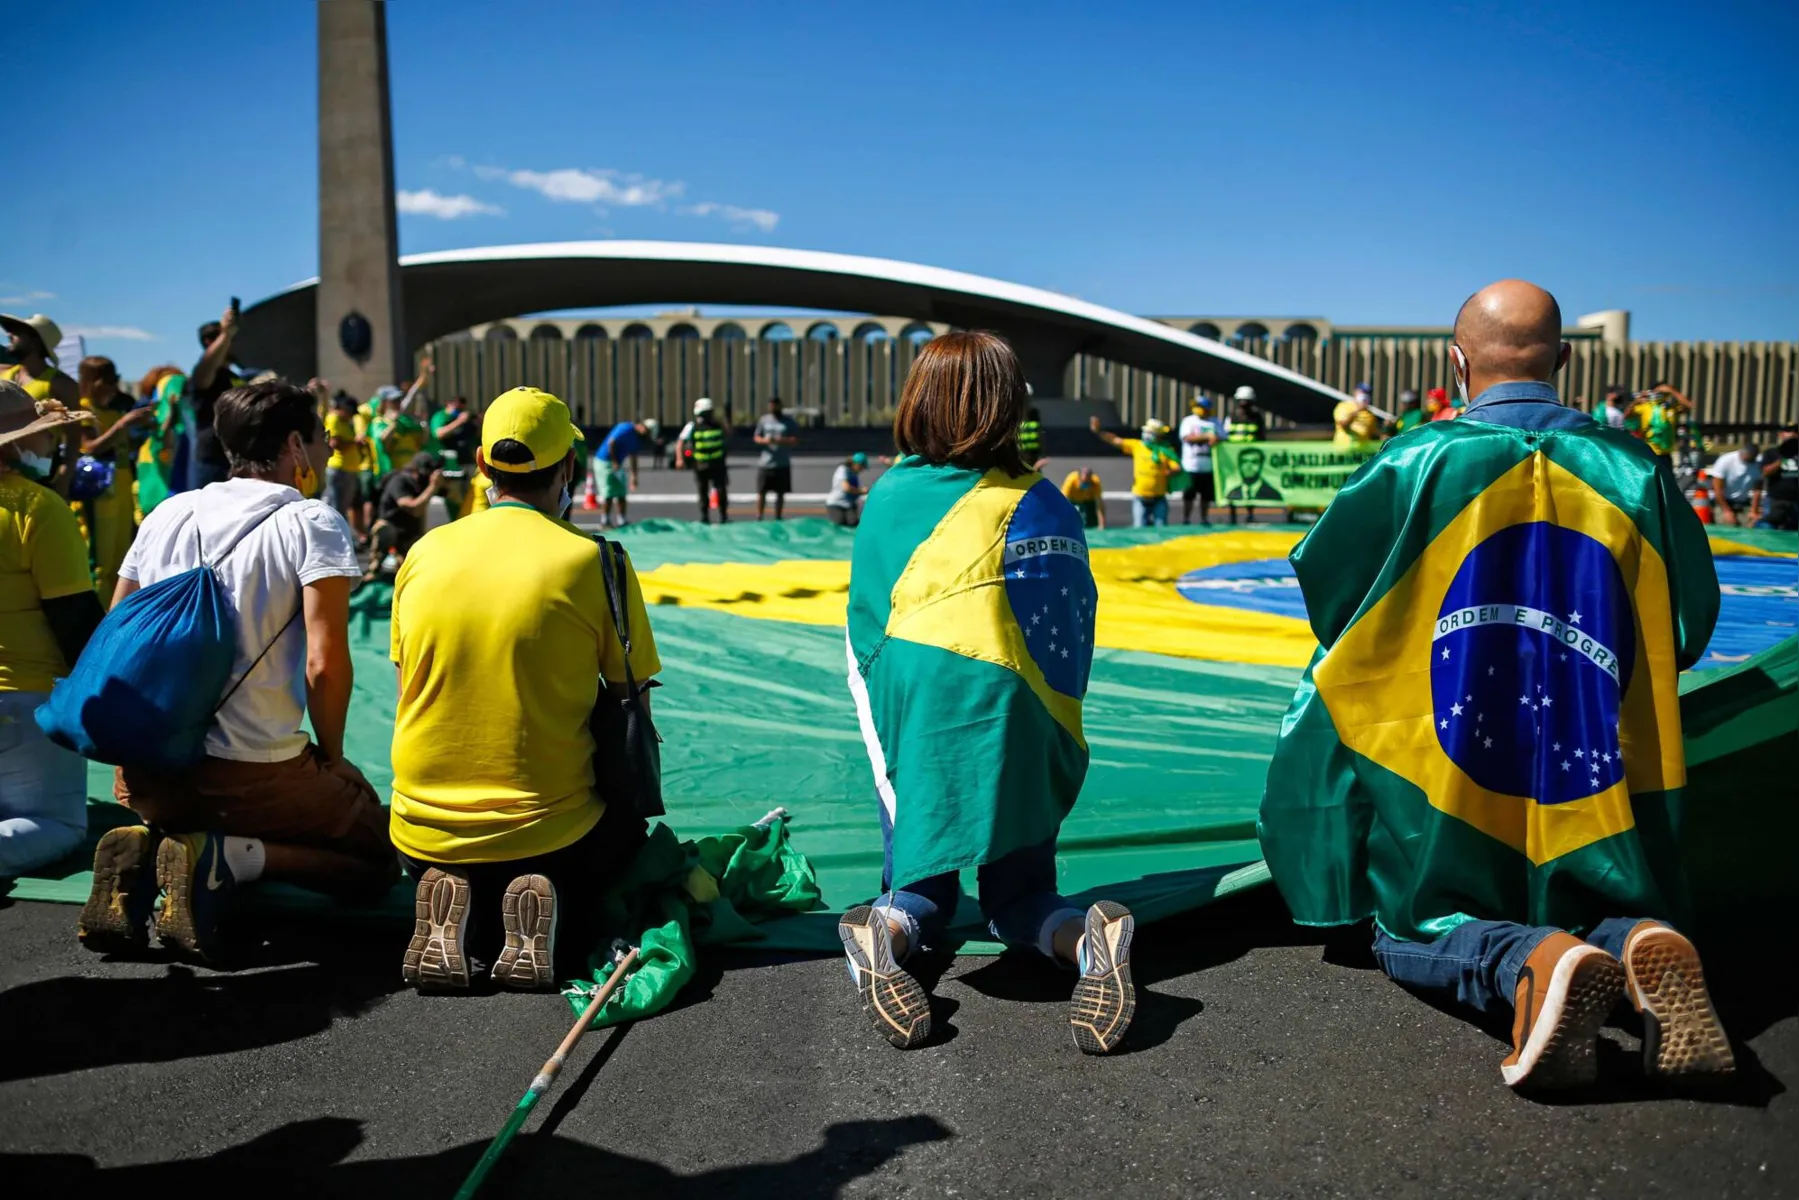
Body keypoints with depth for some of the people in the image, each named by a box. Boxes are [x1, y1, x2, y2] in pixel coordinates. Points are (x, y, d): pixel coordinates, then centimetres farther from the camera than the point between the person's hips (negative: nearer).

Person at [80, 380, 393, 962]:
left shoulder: (168, 512, 10)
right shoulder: (313, 522, -8)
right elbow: (324, 664, -17)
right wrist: (331, 759, 0)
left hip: (152, 769, 6)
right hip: (255, 772, -6)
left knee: (178, 820, 38)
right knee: (375, 859, 13)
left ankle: (142, 847, 3)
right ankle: (224, 858, -11)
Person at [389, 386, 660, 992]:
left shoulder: (425, 551, 0)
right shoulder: (593, 560, -11)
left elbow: (410, 687, 11)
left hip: (424, 828, 3)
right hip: (548, 833, -3)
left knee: (443, 872, 37)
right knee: (626, 829, 30)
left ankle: (447, 907, -2)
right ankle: (541, 906, -4)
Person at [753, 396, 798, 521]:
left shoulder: (789, 422, 3)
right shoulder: (763, 420, 9)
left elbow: (796, 440, -3)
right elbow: (757, 438, 11)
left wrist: (782, 440, -20)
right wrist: (764, 440, -13)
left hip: (783, 464, -1)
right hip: (765, 463, 1)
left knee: (780, 493, 4)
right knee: (761, 492, 0)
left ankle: (777, 518, 13)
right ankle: (758, 518, 6)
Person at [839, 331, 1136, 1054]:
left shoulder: (891, 497, 0)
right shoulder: (1047, 504, 4)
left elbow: (867, 628, 5)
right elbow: (1077, 628, 8)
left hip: (916, 714, -1)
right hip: (1022, 724, 1)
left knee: (919, 886, 17)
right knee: (1019, 894, 16)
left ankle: (888, 930, -17)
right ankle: (1087, 940, -17)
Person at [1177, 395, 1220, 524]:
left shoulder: (1214, 422, 11)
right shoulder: (1188, 421, 2)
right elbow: (1187, 437, -13)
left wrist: (1215, 439, -17)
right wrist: (1206, 436, -20)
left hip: (1208, 465, 3)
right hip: (1191, 464, -3)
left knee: (1207, 494, 8)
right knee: (1189, 494, 0)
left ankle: (1204, 518, 20)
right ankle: (1186, 519, 8)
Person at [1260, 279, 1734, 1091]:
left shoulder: (1419, 464, -8)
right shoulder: (1630, 472, 0)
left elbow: (1326, 596, 1)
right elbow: (1686, 632, 8)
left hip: (1443, 784, -2)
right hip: (1593, 782, 3)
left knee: (1413, 935, 15)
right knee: (1616, 915, 25)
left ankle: (1531, 963, -20)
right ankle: (1639, 941, -14)